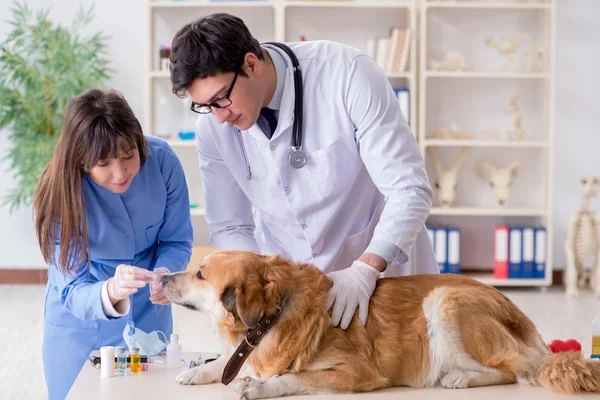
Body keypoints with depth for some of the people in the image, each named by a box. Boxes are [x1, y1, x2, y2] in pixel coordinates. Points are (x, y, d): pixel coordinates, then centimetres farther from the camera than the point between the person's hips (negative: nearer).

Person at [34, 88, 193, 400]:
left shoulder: (162, 161, -23)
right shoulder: (60, 194, -27)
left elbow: (177, 242, -10)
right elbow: (72, 292, -28)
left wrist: (164, 274, -32)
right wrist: (111, 292, -50)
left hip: (149, 319, 2)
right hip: (80, 329, -2)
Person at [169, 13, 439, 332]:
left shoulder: (347, 74, -22)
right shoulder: (212, 125, -11)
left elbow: (410, 190, -22)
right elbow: (228, 228, -2)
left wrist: (364, 270, -34)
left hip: (383, 263, -2)